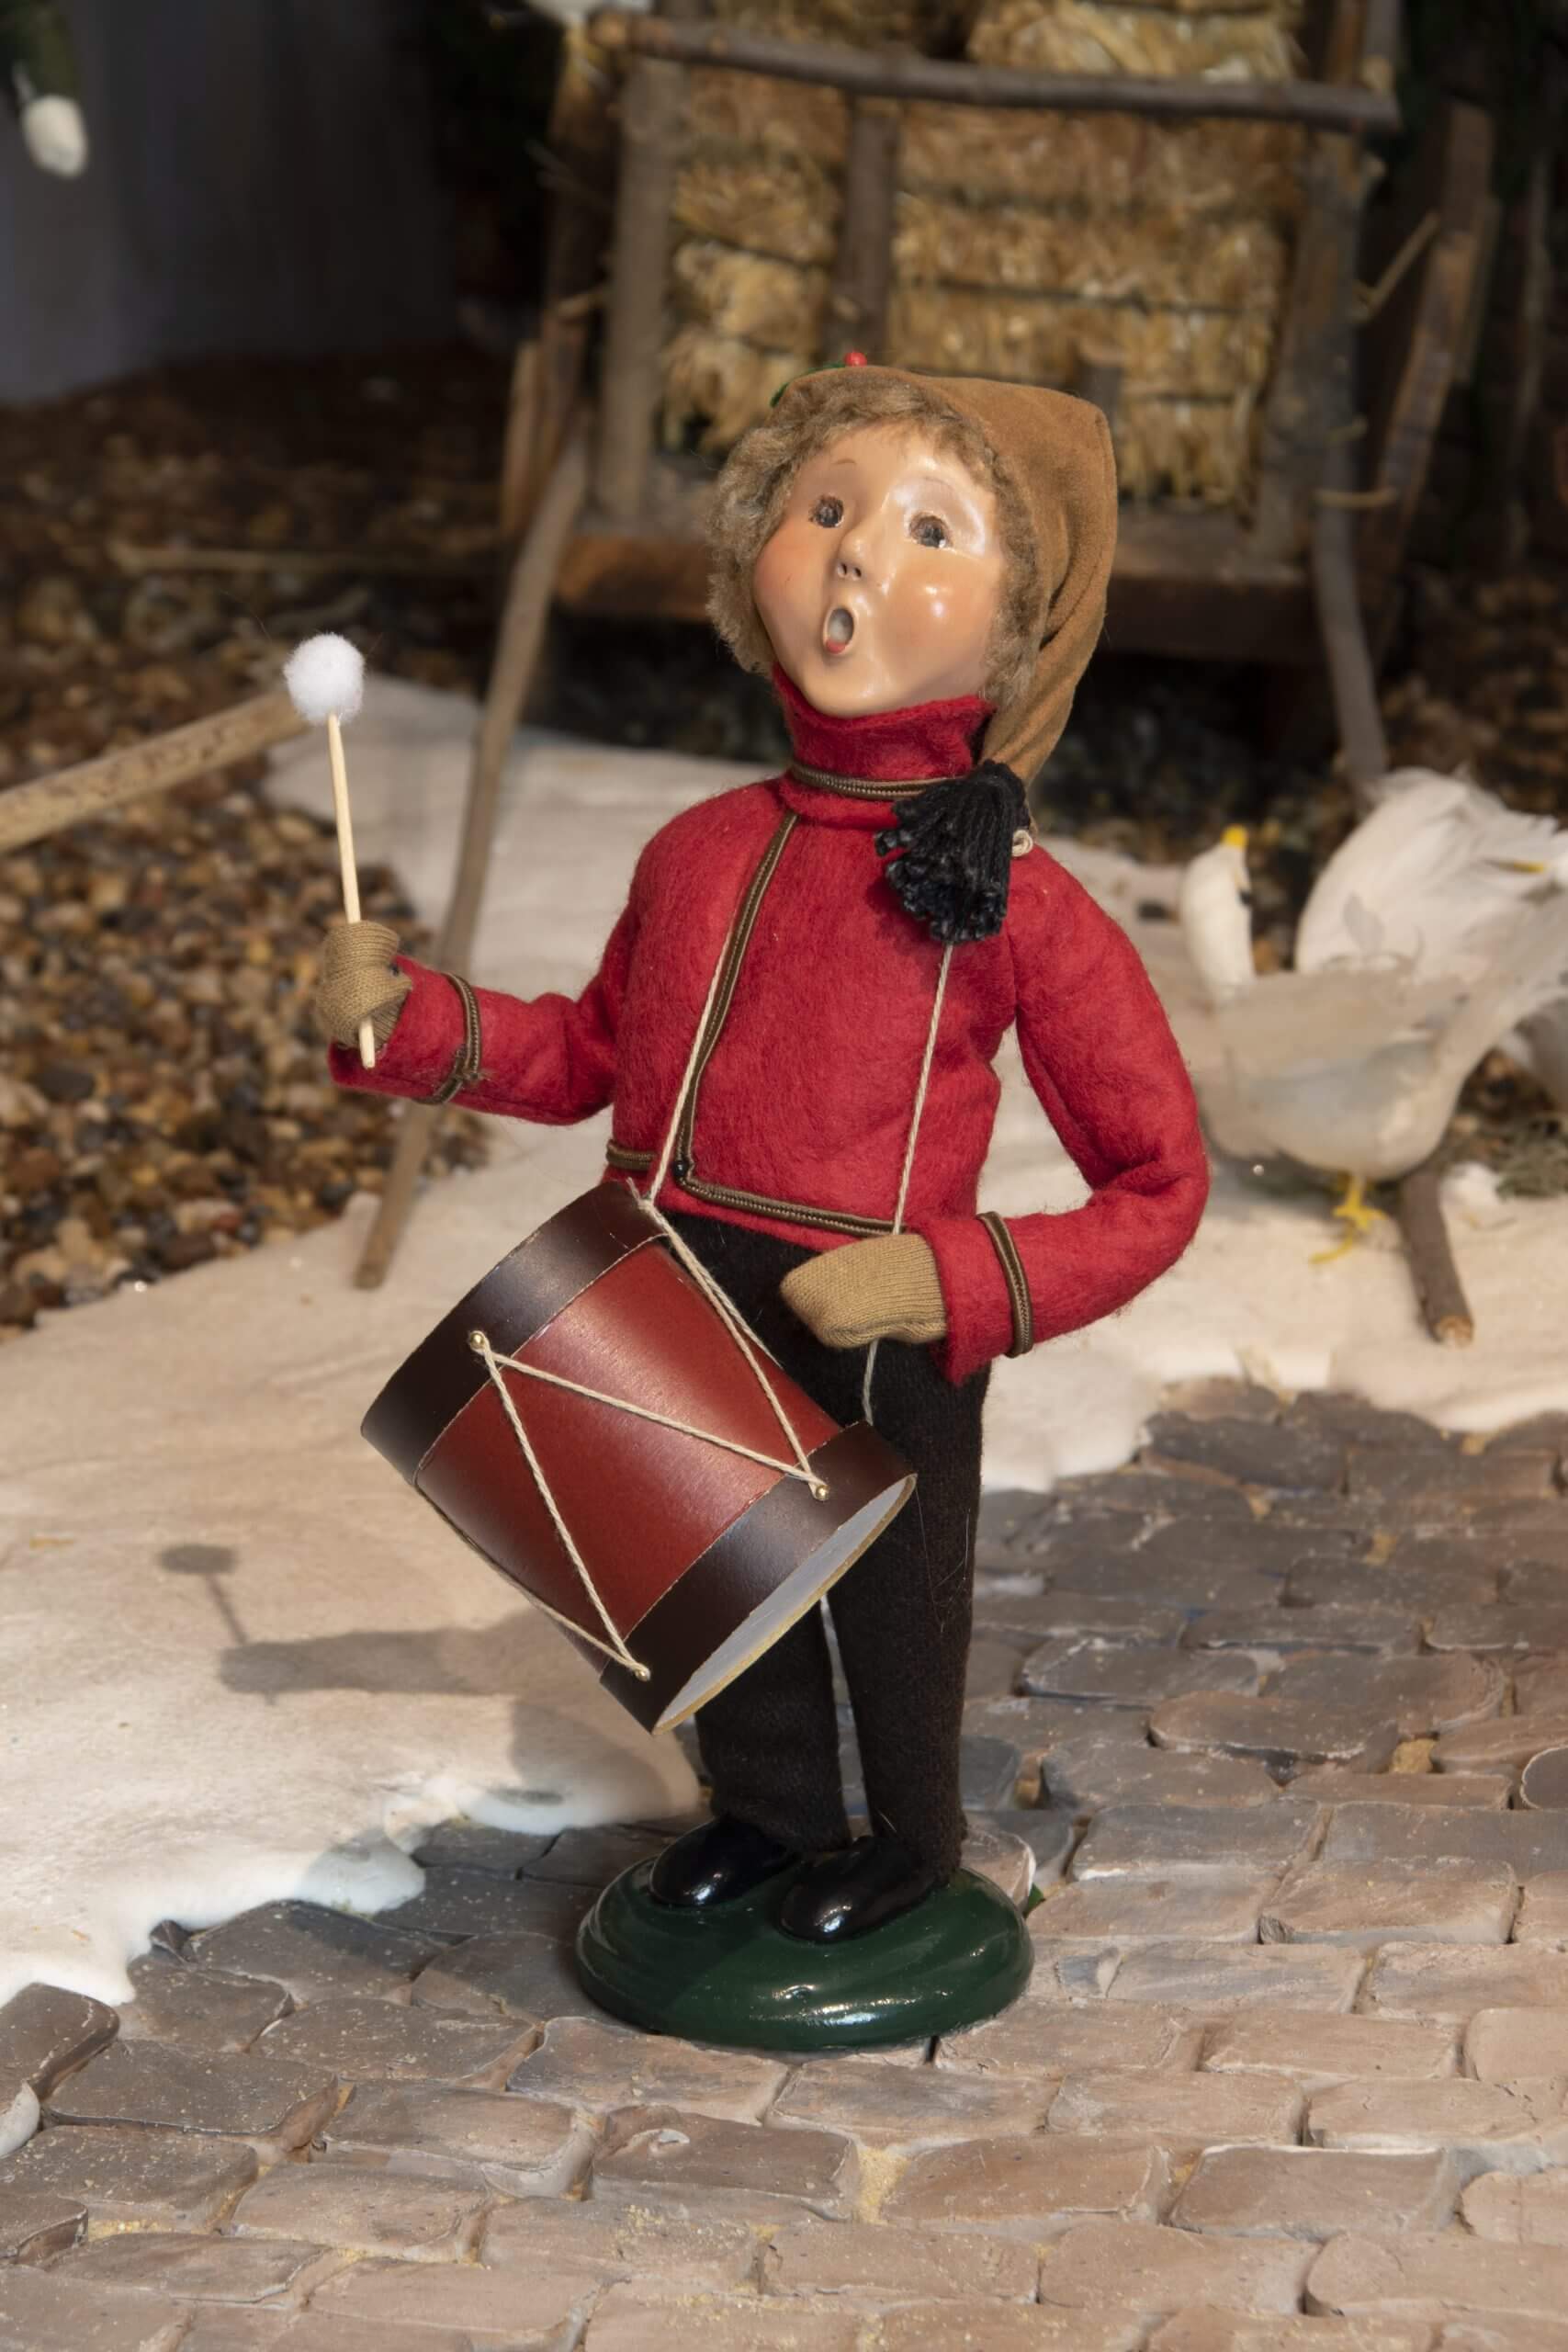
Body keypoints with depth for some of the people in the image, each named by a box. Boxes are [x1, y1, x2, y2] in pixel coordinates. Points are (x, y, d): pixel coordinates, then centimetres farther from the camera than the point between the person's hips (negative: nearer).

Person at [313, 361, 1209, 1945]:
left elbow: (1158, 1185, -11)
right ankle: (760, 1808, 51)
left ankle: (900, 1844, 45)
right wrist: (405, 1015, 4)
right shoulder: (699, 852, 1)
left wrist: (959, 1280, -24)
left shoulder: (1016, 907, -15)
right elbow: (594, 1053, 18)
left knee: (882, 1629, 17)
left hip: (870, 1365, -5)